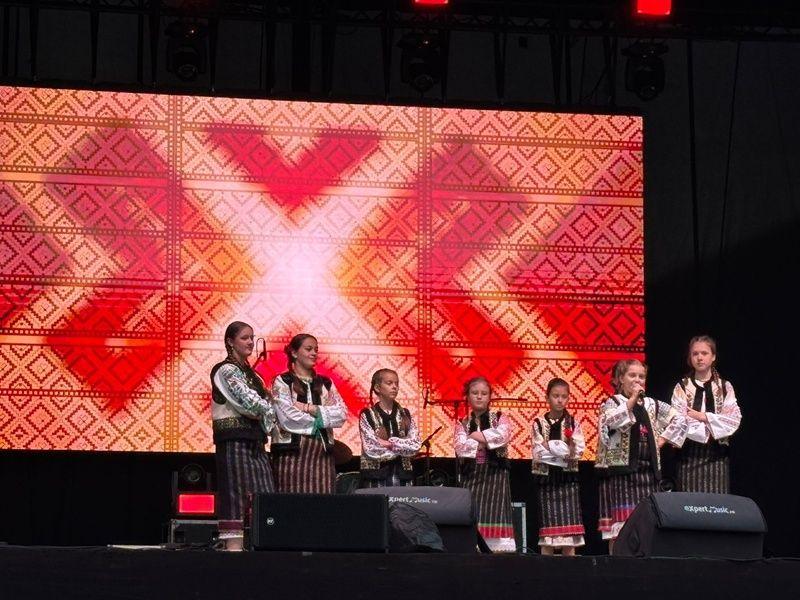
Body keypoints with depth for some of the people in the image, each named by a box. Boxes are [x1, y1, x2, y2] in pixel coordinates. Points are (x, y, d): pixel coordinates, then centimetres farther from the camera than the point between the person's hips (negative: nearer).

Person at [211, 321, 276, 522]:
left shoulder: (250, 373, 19)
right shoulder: (227, 370, -5)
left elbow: (264, 407, 17)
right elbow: (250, 401, -15)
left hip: (254, 443, 8)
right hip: (235, 442, -8)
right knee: (237, 498, -10)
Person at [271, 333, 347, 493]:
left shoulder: (325, 383, 16)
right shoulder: (282, 382, 3)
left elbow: (342, 414, 2)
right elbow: (287, 419, -10)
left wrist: (310, 409, -7)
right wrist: (319, 420, -1)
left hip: (322, 452, 4)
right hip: (292, 452, -4)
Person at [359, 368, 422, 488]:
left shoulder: (405, 415, 11)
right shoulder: (367, 416, 0)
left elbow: (415, 445, 0)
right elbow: (371, 449, -10)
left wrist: (390, 443, -10)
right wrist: (402, 446, -5)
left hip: (402, 475, 3)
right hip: (376, 474, -3)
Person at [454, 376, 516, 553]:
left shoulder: (500, 418, 8)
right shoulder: (462, 424, 11)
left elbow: (503, 435, -15)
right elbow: (460, 448, -7)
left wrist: (478, 436, -8)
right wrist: (488, 441, -8)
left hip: (495, 474, -2)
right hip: (470, 475, 2)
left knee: (495, 516, -11)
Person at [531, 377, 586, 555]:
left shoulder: (573, 423, 6)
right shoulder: (539, 423, 2)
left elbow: (579, 451, -6)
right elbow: (538, 453, -7)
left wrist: (549, 447, -19)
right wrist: (564, 450, -13)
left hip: (568, 478, 1)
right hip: (546, 477, -1)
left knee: (569, 526, 0)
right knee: (547, 527, -1)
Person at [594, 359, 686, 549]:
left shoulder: (652, 404, 15)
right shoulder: (613, 402, 1)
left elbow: (679, 419, 22)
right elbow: (611, 421, -22)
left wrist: (663, 439, 11)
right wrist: (632, 399, -18)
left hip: (649, 468, 5)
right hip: (623, 469, -5)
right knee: (624, 519, -12)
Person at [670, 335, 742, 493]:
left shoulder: (724, 387, 8)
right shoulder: (682, 387, 5)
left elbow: (734, 420, -2)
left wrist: (703, 417, -8)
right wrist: (711, 427, -8)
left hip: (716, 456, 1)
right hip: (690, 455, -1)